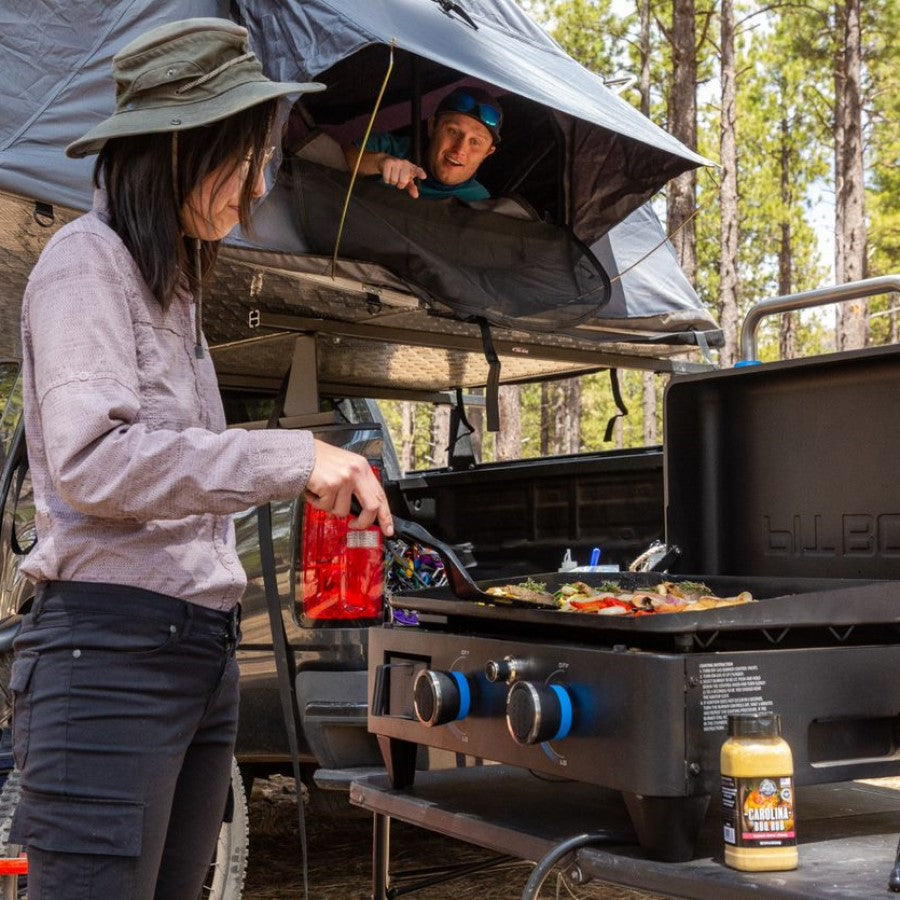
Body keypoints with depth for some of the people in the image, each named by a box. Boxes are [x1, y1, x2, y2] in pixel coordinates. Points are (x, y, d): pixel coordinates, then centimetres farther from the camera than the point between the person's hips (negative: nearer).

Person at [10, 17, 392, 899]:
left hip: (200, 651, 9)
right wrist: (292, 459, -22)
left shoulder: (173, 283, 20)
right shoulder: (88, 259, -6)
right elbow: (89, 460, -20)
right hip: (112, 649, -8)